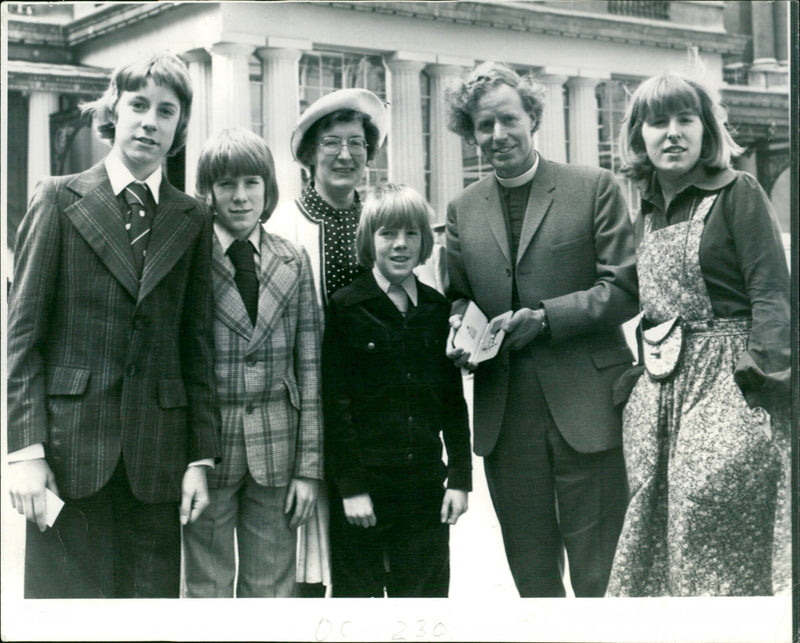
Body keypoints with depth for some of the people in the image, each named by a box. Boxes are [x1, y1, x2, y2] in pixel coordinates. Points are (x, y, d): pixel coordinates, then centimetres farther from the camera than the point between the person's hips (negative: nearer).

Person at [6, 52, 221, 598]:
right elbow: (23, 332, 0)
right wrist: (26, 449, -8)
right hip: (70, 445, -2)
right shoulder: (60, 199, 3)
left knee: (154, 591, 2)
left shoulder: (193, 220, 11)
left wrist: (201, 458, 4)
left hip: (157, 454, 2)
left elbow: (198, 347, 10)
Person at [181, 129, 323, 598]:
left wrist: (310, 465, 1)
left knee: (273, 588, 8)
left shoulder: (294, 262, 6)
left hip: (276, 450, 2)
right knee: (208, 588, 7)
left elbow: (310, 368, 5)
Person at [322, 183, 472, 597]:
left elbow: (453, 402, 11)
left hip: (424, 485, 3)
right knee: (356, 590, 5)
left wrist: (460, 477, 4)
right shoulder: (345, 308, -4)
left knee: (426, 591, 6)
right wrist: (351, 486, -11)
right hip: (361, 483, -3)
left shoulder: (437, 309, 8)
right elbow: (334, 404, -7)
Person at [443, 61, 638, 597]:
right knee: (530, 571, 13)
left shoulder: (595, 188, -1)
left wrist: (545, 317, -15)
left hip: (586, 408, -3)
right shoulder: (462, 209, 11)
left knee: (598, 572, 3)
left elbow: (625, 288, -5)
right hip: (504, 414, 4)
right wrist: (460, 328, -5)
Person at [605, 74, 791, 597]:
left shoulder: (738, 194, -3)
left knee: (718, 551, -6)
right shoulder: (648, 210, 16)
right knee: (652, 548, 6)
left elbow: (772, 294, -10)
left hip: (726, 382, -6)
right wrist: (638, 365, 13)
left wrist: (764, 364, -20)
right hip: (660, 386, 6)